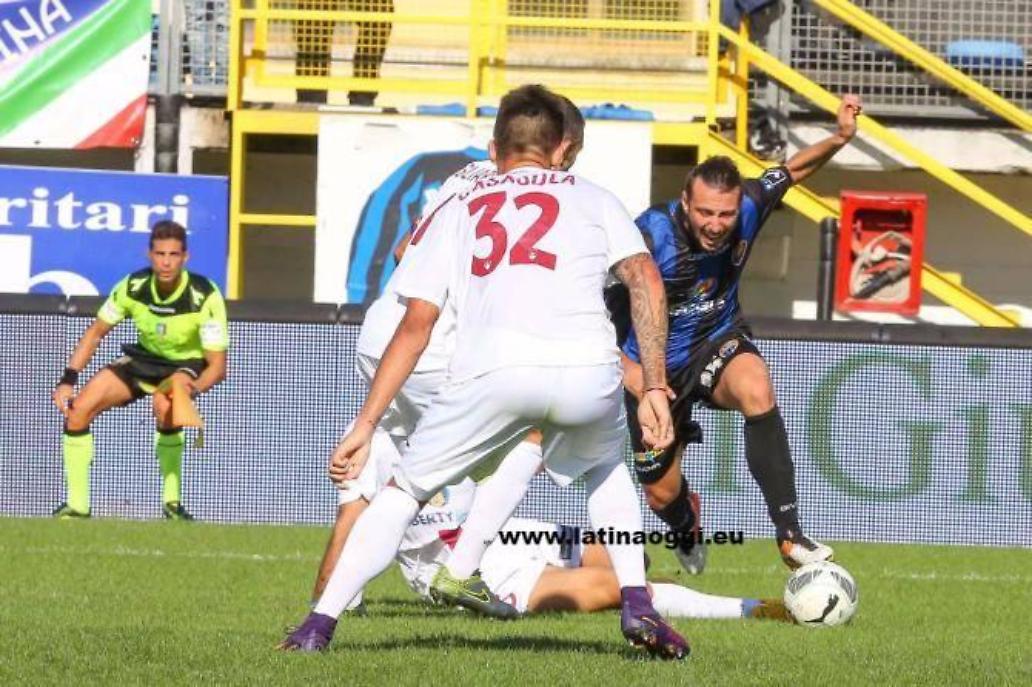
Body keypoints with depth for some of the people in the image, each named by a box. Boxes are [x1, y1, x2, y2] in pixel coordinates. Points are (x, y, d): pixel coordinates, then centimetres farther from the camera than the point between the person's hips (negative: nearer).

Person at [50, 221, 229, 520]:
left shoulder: (205, 297, -29)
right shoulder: (133, 287, -18)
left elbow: (217, 365, -27)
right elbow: (96, 332, -3)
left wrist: (194, 388, -48)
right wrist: (68, 379, -12)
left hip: (188, 365, -4)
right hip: (143, 359, 4)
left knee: (164, 405, -38)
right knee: (78, 409, -13)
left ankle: (172, 503, -23)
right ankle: (77, 506, 1)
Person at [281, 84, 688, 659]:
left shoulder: (455, 212, 28)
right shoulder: (592, 198, 28)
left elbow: (415, 327, 19)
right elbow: (647, 282, 11)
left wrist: (366, 427, 19)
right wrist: (655, 389, 10)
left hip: (494, 370, -1)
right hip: (588, 369, 1)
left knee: (405, 490, 18)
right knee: (607, 470, 33)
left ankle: (320, 626, 8)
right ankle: (637, 605, 17)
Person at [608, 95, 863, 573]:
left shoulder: (747, 208, -19)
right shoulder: (652, 234, -29)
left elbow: (794, 170, 0)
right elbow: (596, 303, -22)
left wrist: (838, 139, -18)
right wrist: (625, 368, -33)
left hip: (718, 345, 1)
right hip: (657, 368, -1)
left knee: (756, 389, -36)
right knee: (662, 494, 7)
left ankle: (789, 534, -35)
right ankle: (687, 531, 51)